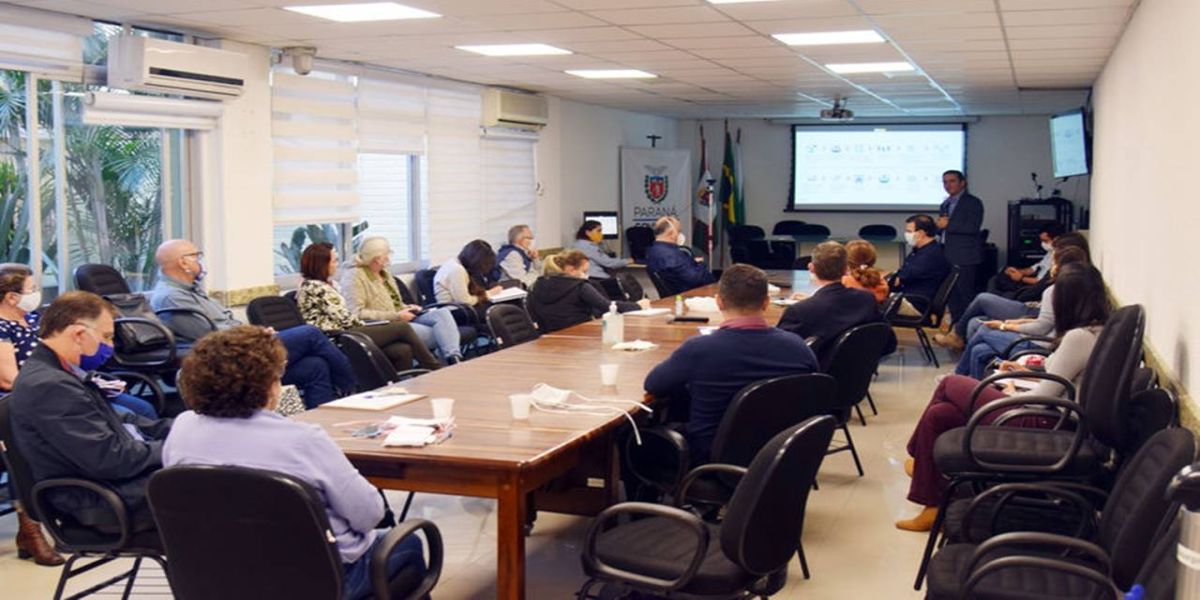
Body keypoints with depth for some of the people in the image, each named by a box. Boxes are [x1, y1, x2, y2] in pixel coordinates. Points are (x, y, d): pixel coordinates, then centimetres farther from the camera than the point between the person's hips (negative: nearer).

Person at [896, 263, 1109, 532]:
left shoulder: (1079, 337, -21)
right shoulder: (1100, 332, 6)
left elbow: (1044, 398, -19)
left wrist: (1011, 395, 0)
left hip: (1040, 423, -9)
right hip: (1050, 418, 9)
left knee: (950, 385, 3)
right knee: (938, 415, 7)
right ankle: (933, 507, 15)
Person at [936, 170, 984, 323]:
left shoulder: (973, 203, -4)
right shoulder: (945, 204, 19)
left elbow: (973, 227, -17)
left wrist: (948, 225, -15)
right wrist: (939, 225, -2)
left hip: (965, 257, -7)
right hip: (948, 256, 7)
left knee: (965, 293, -8)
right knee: (951, 294, 10)